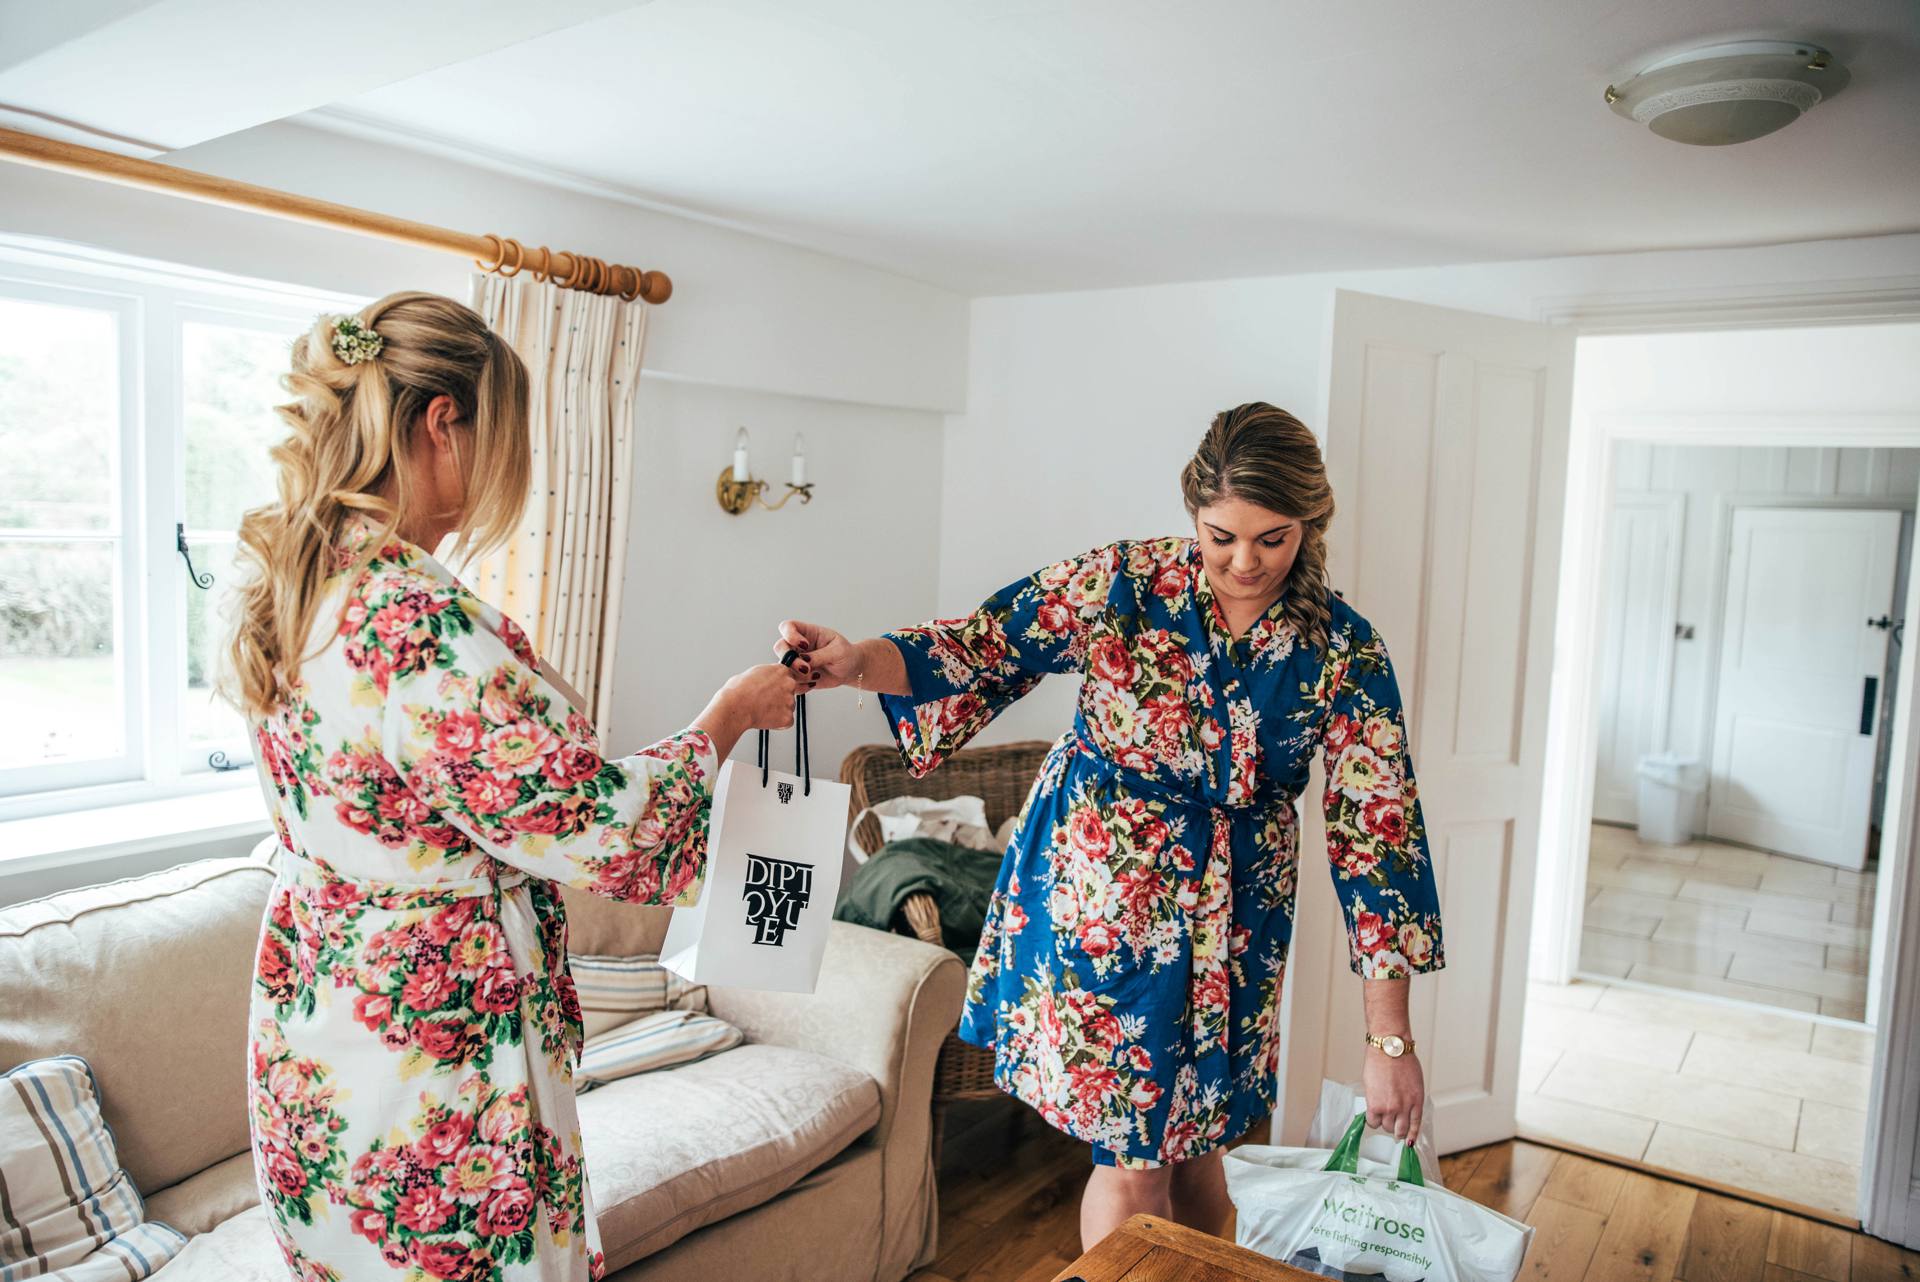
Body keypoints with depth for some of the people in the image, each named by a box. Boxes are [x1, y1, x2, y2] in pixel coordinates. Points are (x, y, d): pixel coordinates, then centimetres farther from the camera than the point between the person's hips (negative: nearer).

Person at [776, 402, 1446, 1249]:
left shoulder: (1343, 651, -10)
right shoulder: (1124, 583, -12)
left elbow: (1376, 833, -10)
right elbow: (985, 647, -12)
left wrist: (1390, 1038, -11)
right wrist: (858, 662, -33)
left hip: (1231, 919, 2)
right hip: (1100, 890, -1)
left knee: (1196, 1142, 16)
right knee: (1133, 1159, 1)